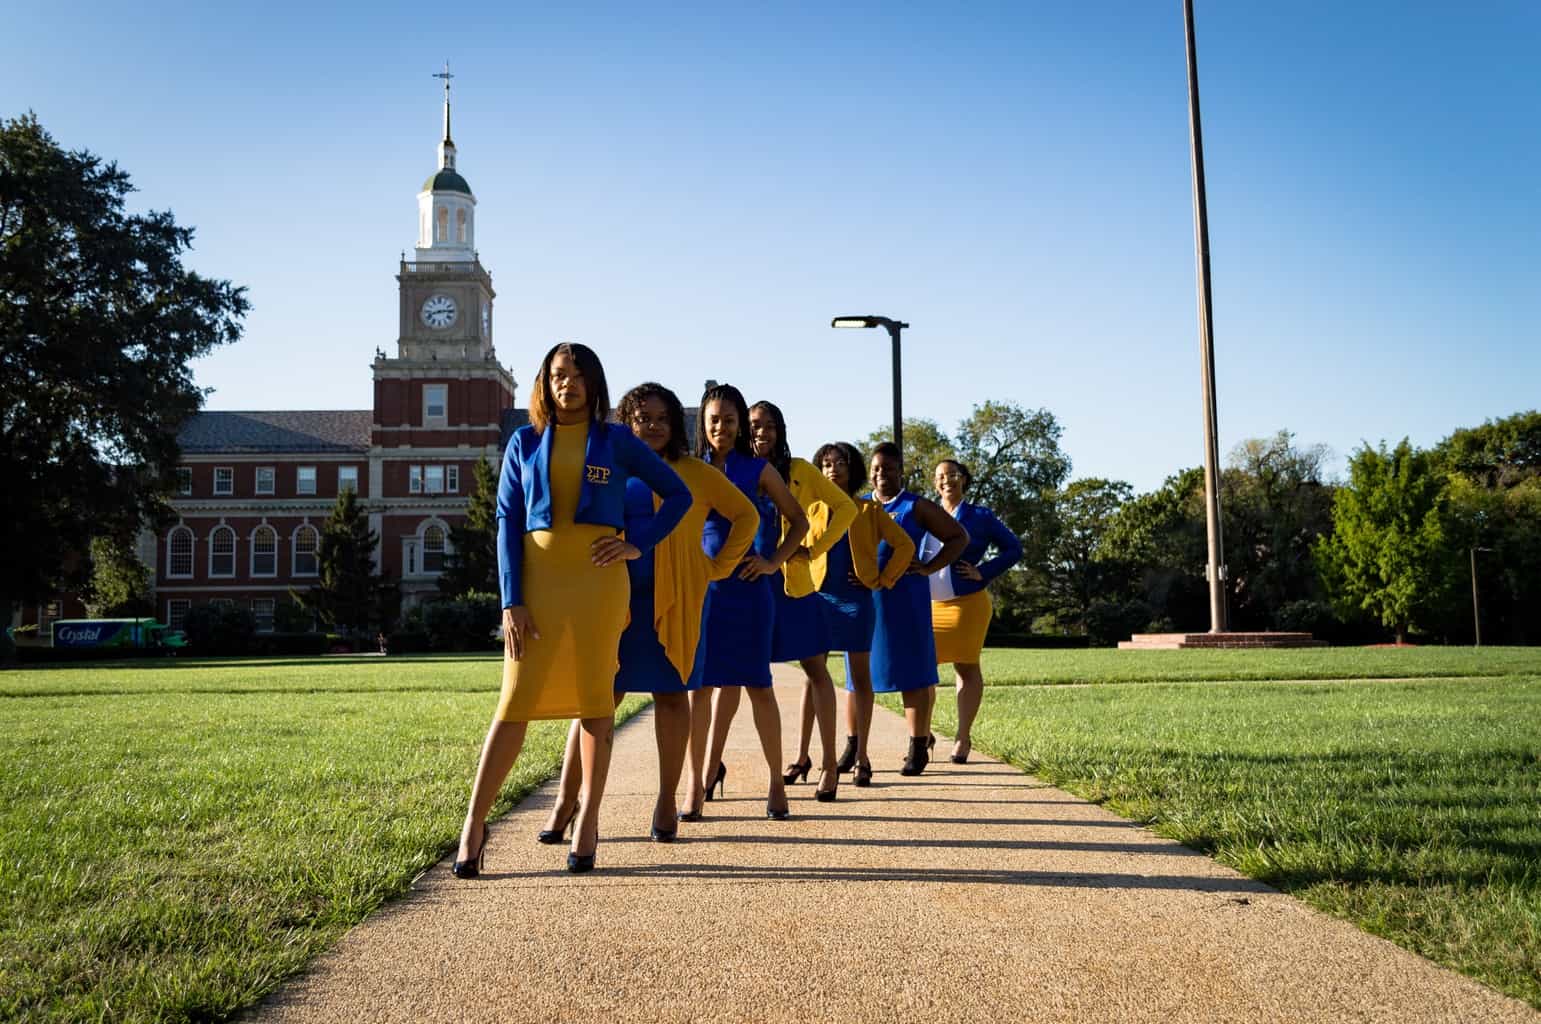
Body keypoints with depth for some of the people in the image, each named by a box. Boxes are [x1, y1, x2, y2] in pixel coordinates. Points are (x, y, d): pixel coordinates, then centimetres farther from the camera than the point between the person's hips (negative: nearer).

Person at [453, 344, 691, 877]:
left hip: (598, 578, 0)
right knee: (515, 702, -3)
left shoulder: (616, 441, 8)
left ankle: (589, 821, 11)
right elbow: (507, 522, 4)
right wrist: (511, 600, -5)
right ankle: (474, 826, 3)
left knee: (595, 699, 2)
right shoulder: (524, 443, 10)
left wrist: (639, 545, -1)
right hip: (538, 578, 0)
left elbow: (678, 494, 12)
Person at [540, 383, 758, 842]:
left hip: (675, 602, -1)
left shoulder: (694, 473, 7)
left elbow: (746, 515, 10)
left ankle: (667, 803, 12)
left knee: (670, 694, 3)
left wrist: (720, 566, 3)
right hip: (617, 599, 1)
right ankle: (566, 800, 4)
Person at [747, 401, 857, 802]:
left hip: (795, 582, -2)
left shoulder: (799, 471, 3)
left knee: (815, 668, -1)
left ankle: (829, 764, 4)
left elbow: (845, 507, 4)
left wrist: (814, 547, -5)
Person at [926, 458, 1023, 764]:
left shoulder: (980, 517, 2)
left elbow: (1014, 549, 5)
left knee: (966, 668, 3)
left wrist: (983, 573, -6)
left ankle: (963, 738, 11)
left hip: (967, 603, -3)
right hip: (928, 605, 3)